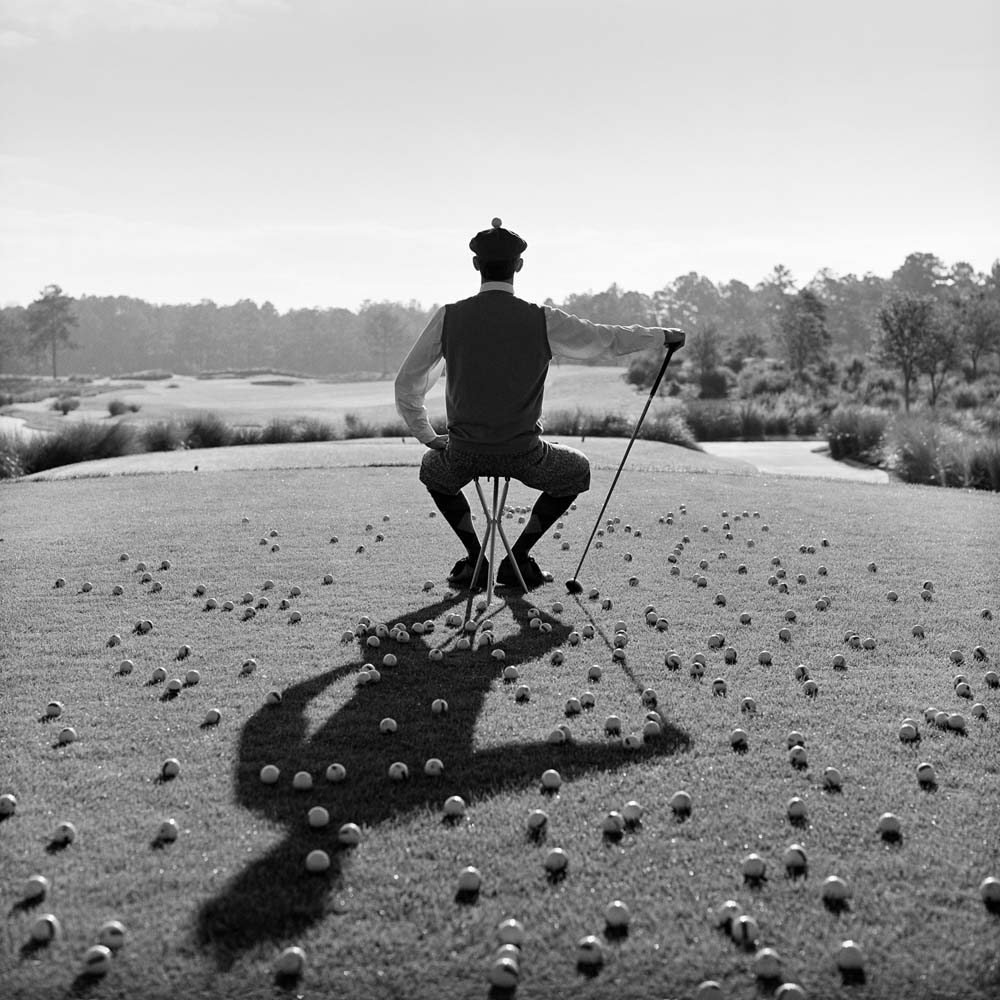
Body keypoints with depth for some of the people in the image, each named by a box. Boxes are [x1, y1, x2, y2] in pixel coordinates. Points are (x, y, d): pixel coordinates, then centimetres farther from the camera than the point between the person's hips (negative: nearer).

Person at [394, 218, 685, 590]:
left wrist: (428, 436, 18)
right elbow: (610, 338, 7)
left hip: (463, 453, 2)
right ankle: (518, 558, 22)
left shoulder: (448, 317, -3)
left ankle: (474, 560, 25)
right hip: (523, 455, -1)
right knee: (577, 470, 29)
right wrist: (664, 335, 24)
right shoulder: (543, 320, -7)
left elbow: (406, 385, 3)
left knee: (433, 468, 36)